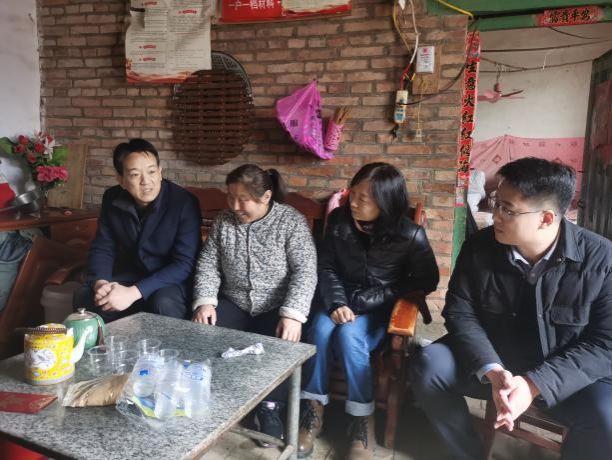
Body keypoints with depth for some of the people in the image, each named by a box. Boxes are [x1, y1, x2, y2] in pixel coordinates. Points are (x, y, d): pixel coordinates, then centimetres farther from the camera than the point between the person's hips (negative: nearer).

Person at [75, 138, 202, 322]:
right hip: (130, 276, 5)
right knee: (84, 296, -16)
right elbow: (102, 248, 2)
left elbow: (184, 264, -25)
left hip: (174, 280, -4)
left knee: (163, 304, -35)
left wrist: (133, 292, -33)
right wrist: (100, 283, -20)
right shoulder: (112, 199, -5)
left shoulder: (184, 202, -22)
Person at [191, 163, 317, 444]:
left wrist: (292, 314, -27)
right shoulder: (223, 221, 3)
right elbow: (208, 264, 4)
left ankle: (270, 408, -2)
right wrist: (205, 301, -12)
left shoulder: (292, 222, -10)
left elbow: (305, 272, -16)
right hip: (235, 303, 4)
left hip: (277, 307, -3)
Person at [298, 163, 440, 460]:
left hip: (378, 309, -3)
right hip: (340, 299, 3)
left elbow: (427, 282, -6)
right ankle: (312, 411, -11)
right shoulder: (338, 220, -6)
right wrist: (337, 303, -18)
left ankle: (363, 421, -14)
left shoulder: (410, 236, -16)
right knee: (321, 330, -28)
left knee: (348, 336, -32)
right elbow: (326, 267, 1)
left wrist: (365, 301, -12)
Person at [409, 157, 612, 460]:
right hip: (491, 362, 2)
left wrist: (535, 383, -27)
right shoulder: (479, 247, -10)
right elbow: (460, 313, -8)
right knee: (429, 366, -21)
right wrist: (492, 370, -26)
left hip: (567, 376, -1)